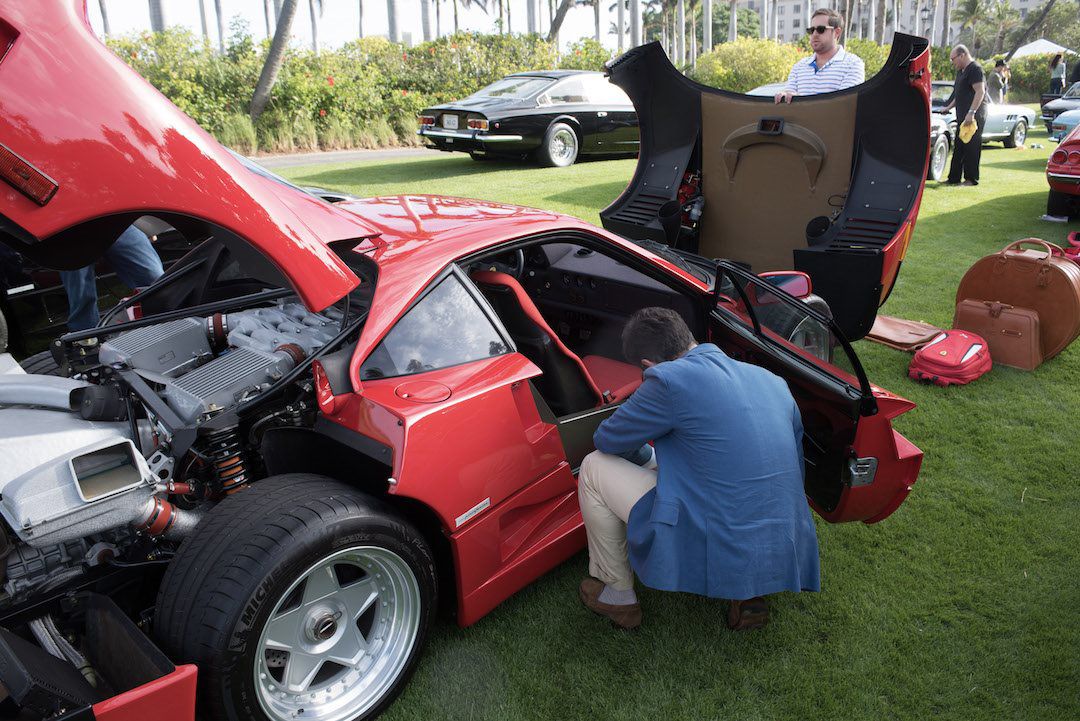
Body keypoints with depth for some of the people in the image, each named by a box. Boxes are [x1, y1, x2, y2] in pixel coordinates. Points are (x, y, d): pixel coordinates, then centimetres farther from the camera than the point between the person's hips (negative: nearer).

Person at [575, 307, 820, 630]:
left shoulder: (670, 379, -12)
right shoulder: (772, 380, 10)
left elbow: (606, 440, 2)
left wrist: (645, 451, 25)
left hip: (720, 554, -7)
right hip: (784, 556, 7)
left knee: (594, 467, 7)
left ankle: (618, 598, 20)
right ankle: (749, 594, 21)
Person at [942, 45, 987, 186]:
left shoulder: (975, 69, -11)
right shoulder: (961, 72, 19)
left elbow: (980, 92, -20)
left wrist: (971, 112, -26)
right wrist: (948, 108, 29)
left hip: (974, 116, -10)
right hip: (962, 116, 10)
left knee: (971, 147, -6)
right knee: (959, 147, 10)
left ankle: (972, 179, -2)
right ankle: (954, 178, 15)